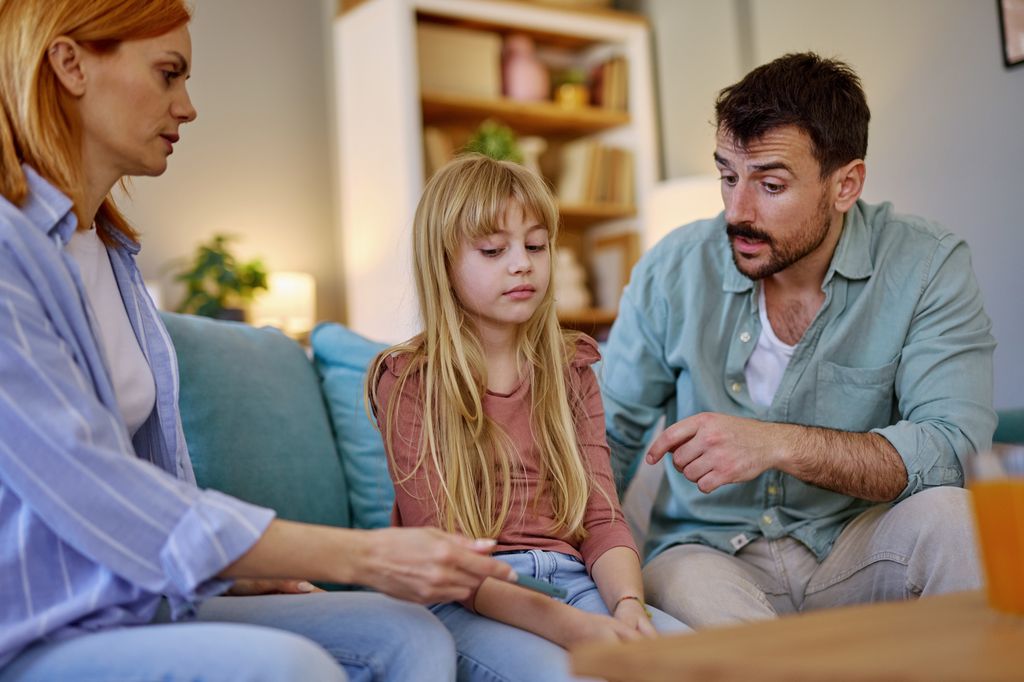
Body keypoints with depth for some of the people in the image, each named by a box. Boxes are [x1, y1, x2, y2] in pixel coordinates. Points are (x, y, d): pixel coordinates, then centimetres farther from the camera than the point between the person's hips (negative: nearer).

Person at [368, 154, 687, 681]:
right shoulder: (407, 380, -1)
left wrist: (628, 603, -15)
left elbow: (602, 517, 8)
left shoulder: (570, 370, 14)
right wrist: (569, 625, -24)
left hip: (570, 580, 4)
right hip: (463, 601, -4)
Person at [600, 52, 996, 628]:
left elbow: (956, 447, -19)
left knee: (948, 512, -29)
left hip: (853, 546, 2)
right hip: (709, 551, -1)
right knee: (682, 580, -36)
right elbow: (613, 434, 4)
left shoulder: (928, 267, -10)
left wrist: (779, 445, -30)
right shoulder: (673, 272, -5)